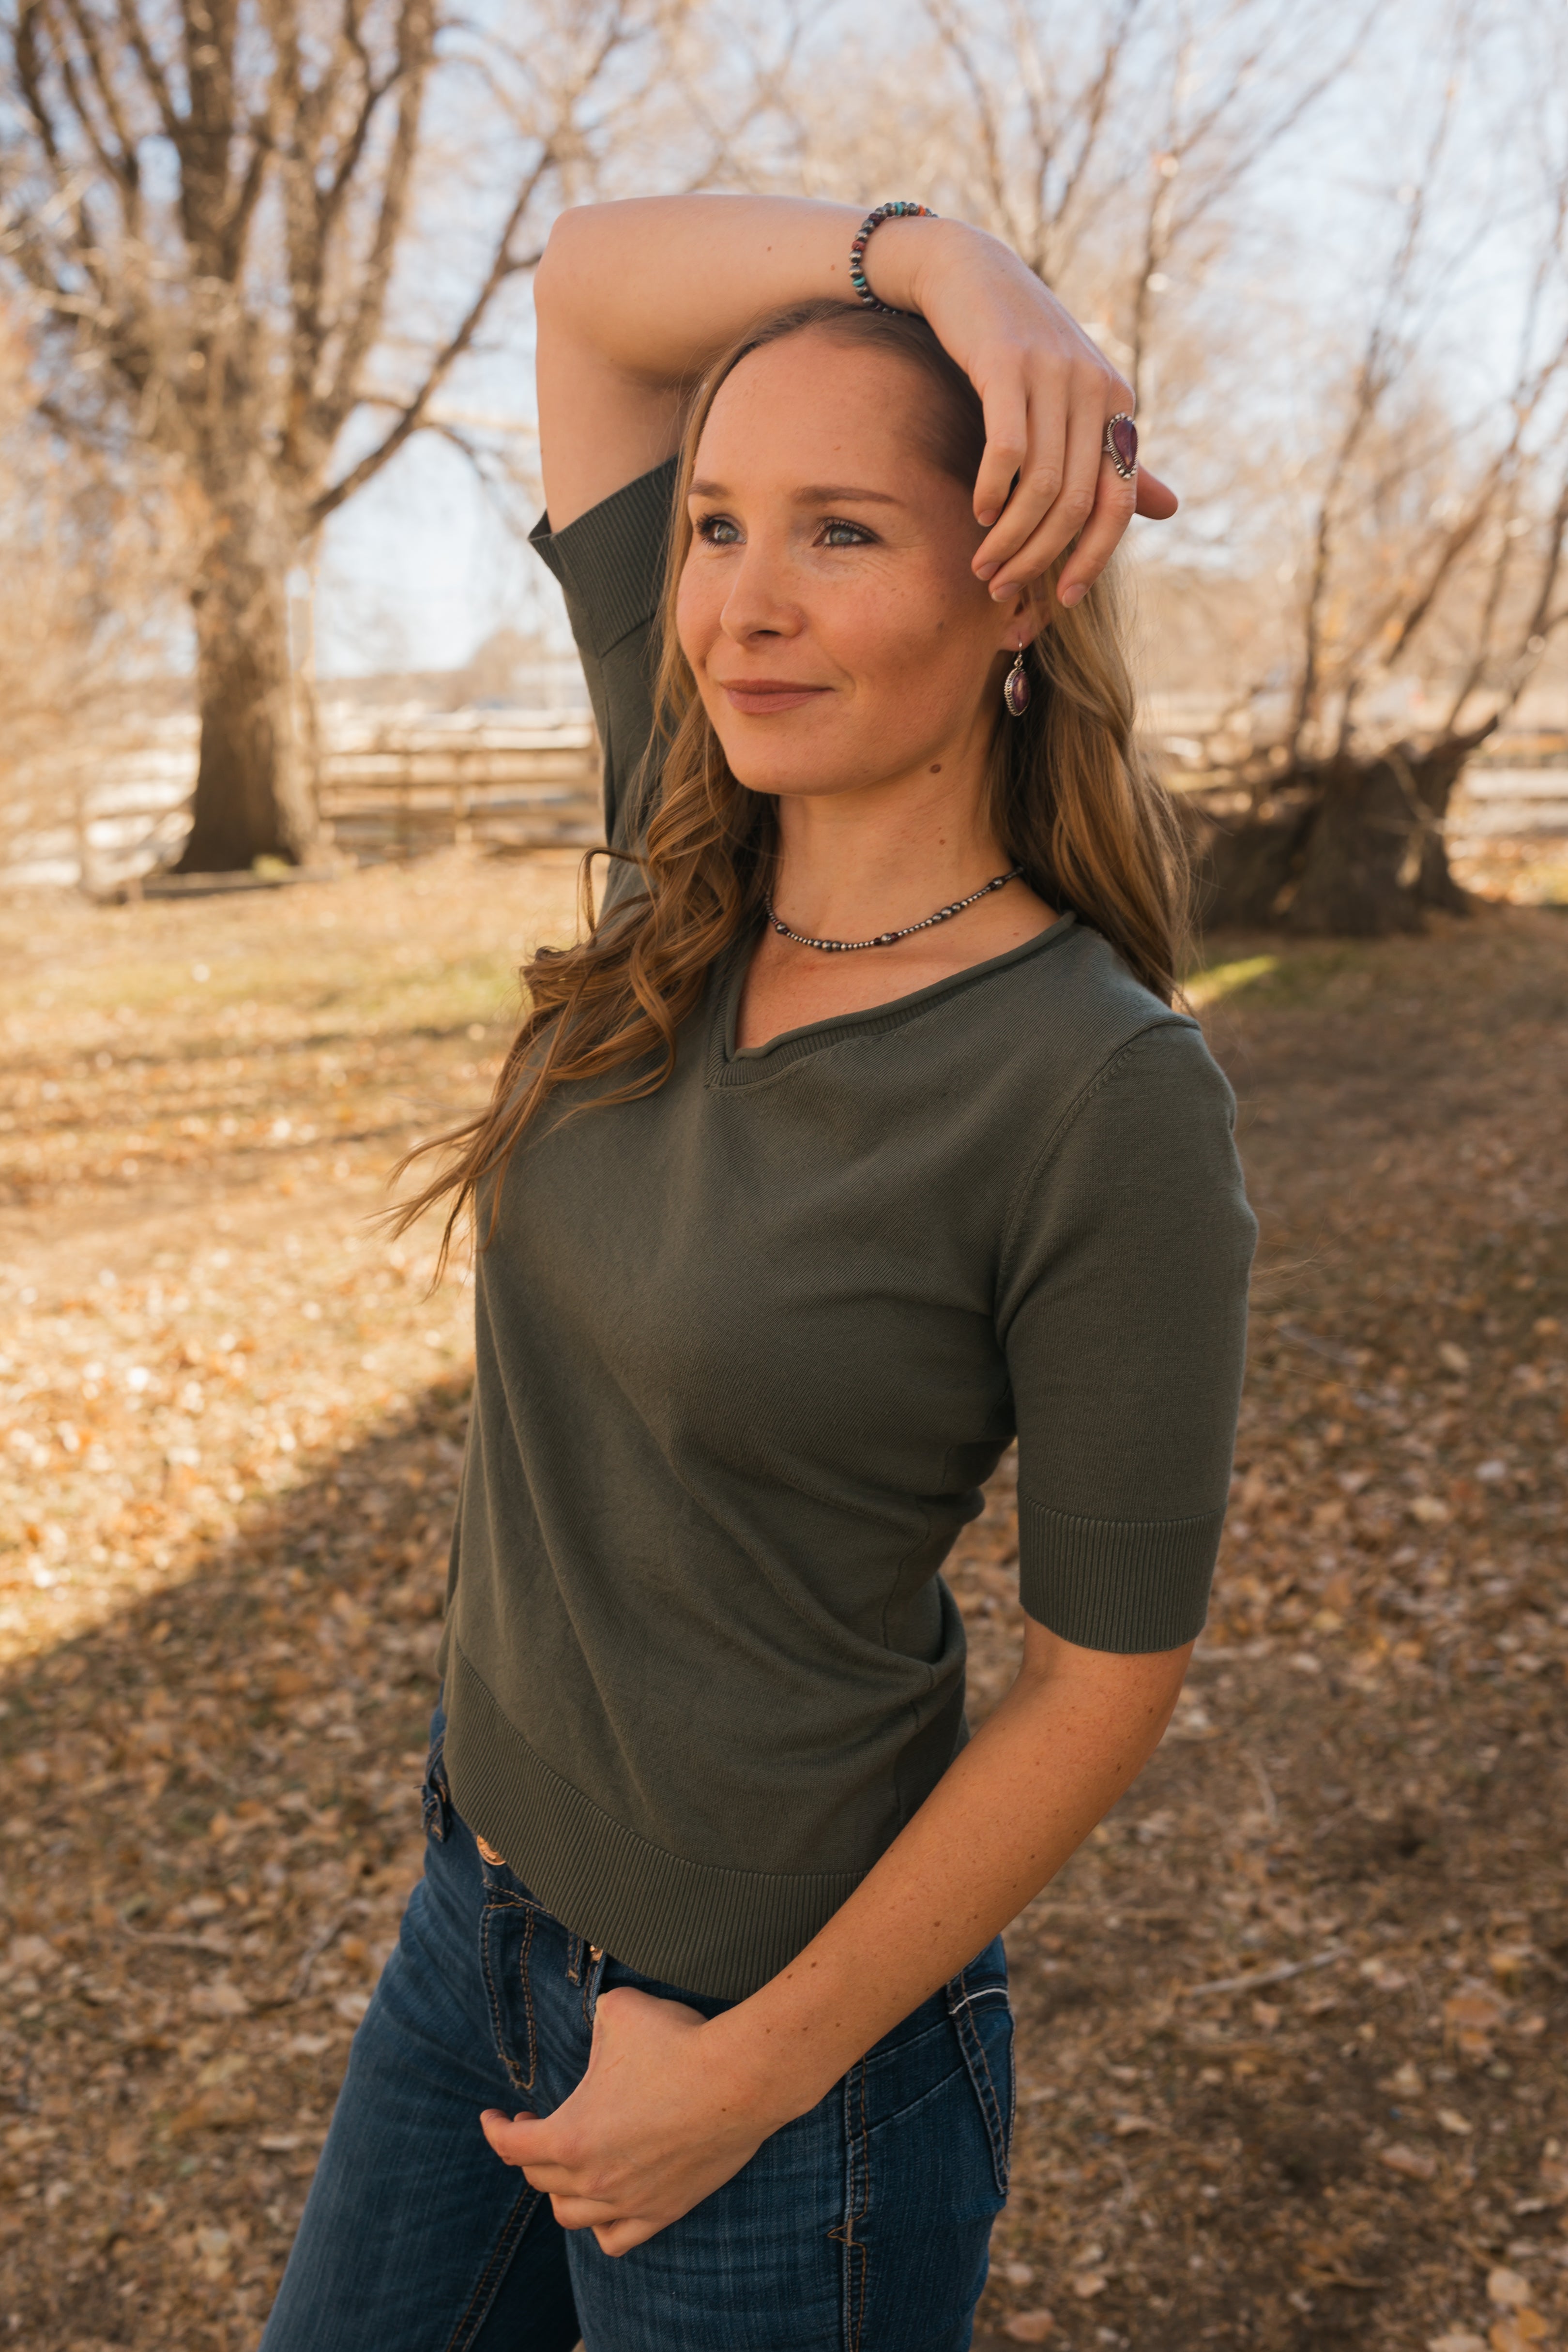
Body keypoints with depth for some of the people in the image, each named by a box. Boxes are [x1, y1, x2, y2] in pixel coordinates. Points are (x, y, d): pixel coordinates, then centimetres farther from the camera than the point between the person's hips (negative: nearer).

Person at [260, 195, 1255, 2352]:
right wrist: (934, 256, -17)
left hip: (782, 2023, -6)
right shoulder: (689, 873, -7)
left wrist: (757, 2069, -11)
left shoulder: (1112, 1101, -23)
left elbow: (1112, 1671, -16)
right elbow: (592, 279, -1)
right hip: (484, 1906, 7)